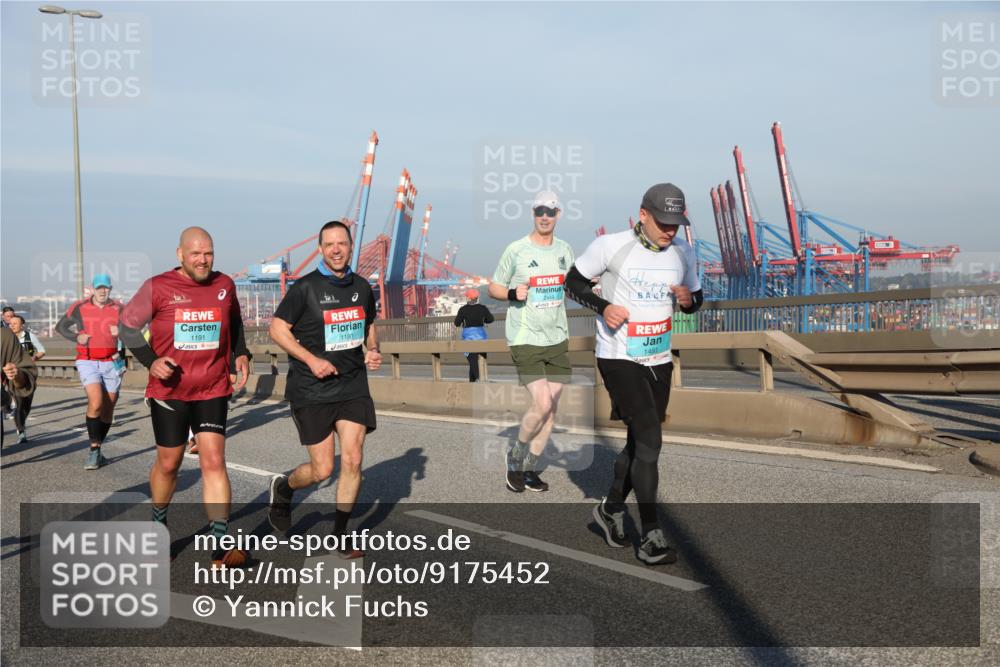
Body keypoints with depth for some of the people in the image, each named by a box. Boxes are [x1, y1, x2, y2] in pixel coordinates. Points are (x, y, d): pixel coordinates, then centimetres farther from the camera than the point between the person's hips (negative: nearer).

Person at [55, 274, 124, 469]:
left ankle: (97, 450, 22)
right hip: (88, 362, -2)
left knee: (108, 408, 6)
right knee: (96, 403, -21)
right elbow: (60, 326, 13)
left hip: (111, 363, 2)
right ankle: (94, 450, -13)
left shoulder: (119, 309, 6)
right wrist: (76, 337, -5)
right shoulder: (80, 308, 2)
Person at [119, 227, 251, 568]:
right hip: (169, 390, -1)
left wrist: (241, 354, 6)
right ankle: (158, 524, 39)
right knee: (168, 463, 11)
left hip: (213, 391, 1)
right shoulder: (157, 287, -6)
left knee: (213, 461, -8)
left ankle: (221, 546, -7)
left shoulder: (225, 285, 2)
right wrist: (151, 361, -11)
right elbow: (128, 325, 3)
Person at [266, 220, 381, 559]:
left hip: (353, 384, 4)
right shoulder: (305, 287, -8)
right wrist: (311, 359, -16)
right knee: (322, 471, 0)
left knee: (352, 461, -4)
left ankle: (340, 534, 14)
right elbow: (277, 328, -5)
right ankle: (283, 487, 34)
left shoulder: (362, 287, 7)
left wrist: (373, 351, 1)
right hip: (312, 390, -4)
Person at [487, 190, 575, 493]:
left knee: (551, 409, 6)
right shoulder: (516, 249, -6)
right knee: (542, 404, -15)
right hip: (525, 340, -5)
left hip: (557, 340, 6)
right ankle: (515, 457, 10)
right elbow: (493, 287, 2)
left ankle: (529, 469, 20)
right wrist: (513, 293, -18)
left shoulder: (565, 249, 9)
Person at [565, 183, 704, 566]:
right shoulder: (610, 246, -12)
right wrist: (603, 306, -18)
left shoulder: (682, 252, 4)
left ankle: (611, 509, 37)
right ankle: (651, 538, -8)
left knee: (641, 442, 15)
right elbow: (573, 281, -1)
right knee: (649, 439, -15)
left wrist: (689, 299, -8)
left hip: (659, 361, 6)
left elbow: (695, 298, 16)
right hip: (618, 358, -6)